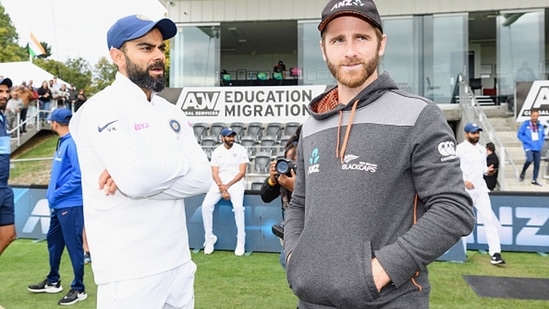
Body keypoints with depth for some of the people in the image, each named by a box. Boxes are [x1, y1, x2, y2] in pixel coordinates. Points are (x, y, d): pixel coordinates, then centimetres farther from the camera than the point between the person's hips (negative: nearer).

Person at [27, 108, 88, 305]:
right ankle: (53, 281, 36)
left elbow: (79, 175, -23)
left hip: (70, 204, -10)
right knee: (53, 241, 20)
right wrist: (53, 194, 12)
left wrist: (57, 194, -18)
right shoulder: (62, 143, 14)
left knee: (73, 245, -2)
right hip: (59, 205, 10)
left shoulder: (72, 143, -16)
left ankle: (79, 289, 10)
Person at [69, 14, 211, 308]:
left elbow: (202, 177, -1)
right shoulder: (101, 109, -11)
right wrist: (181, 162, -7)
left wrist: (141, 178, -15)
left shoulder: (172, 113, 10)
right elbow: (135, 178, -25)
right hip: (129, 272, -6)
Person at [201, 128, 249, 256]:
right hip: (219, 183, 3)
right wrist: (222, 189, -16)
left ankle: (241, 241, -16)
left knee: (238, 206, -29)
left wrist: (227, 186, -13)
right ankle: (209, 238, -2)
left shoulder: (241, 150, 0)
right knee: (206, 205, -19)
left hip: (235, 183, -3)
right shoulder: (216, 152, 7)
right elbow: (214, 174, 1)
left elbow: (242, 172, -5)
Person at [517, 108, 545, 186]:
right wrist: (527, 142, -10)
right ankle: (523, 172, 1)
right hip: (529, 147, -4)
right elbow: (519, 134, -2)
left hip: (537, 148, 4)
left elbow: (543, 136, 20)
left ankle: (534, 180, 19)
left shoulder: (540, 126, 8)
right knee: (530, 159, -27)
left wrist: (541, 144, 5)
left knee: (537, 164, 5)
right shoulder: (525, 124, -3)